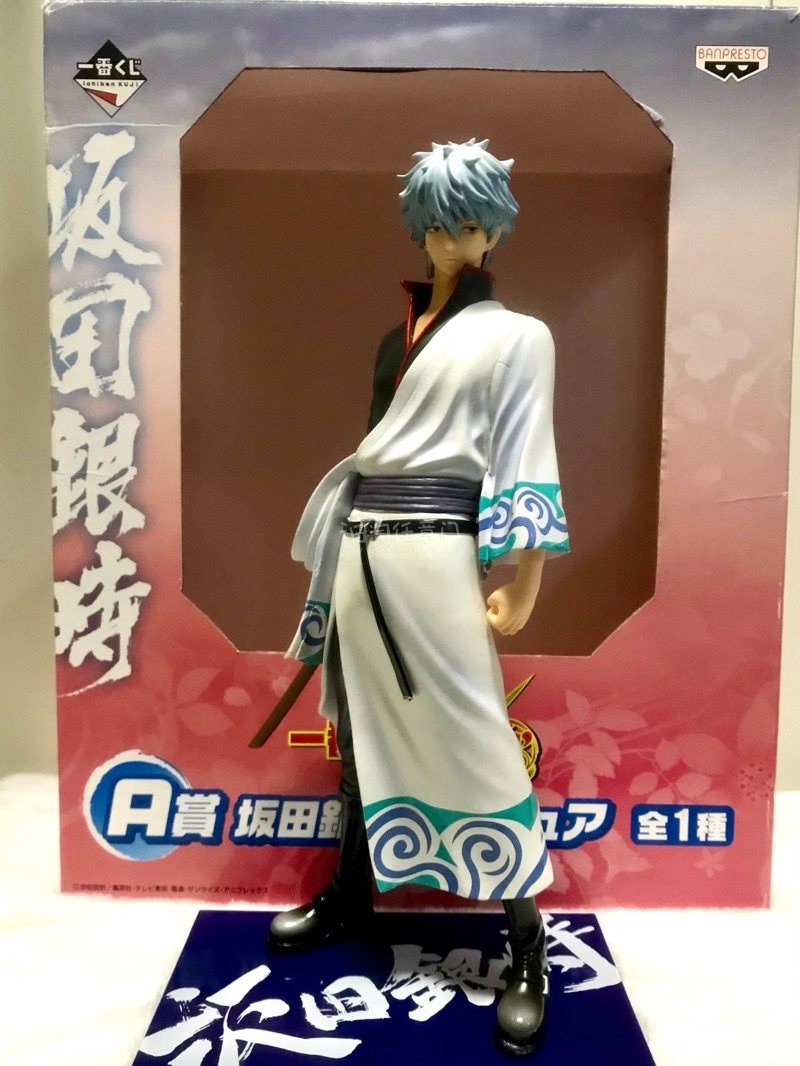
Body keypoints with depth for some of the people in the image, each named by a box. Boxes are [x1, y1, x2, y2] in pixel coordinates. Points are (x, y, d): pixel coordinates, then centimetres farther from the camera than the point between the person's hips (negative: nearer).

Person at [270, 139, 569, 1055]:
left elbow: (528, 465, -6)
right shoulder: (400, 330, 18)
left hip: (432, 550, -6)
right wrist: (342, 538, 18)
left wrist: (524, 587, -12)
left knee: (471, 735, -5)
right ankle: (352, 890, 33)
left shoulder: (517, 335, 2)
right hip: (359, 545, 7)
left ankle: (527, 944, 10)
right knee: (358, 722, 14)